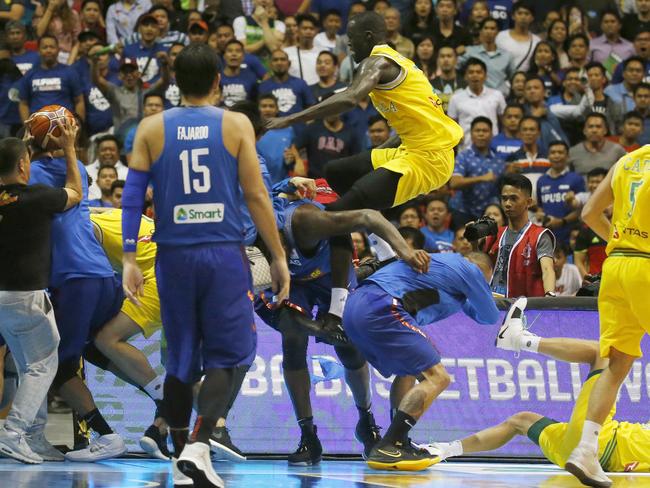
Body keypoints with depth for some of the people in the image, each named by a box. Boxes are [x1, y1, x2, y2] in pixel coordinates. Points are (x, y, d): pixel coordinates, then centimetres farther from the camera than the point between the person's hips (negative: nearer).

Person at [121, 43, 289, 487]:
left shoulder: (151, 129, 4)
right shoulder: (236, 125, -1)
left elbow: (133, 196, 0)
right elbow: (256, 196, -4)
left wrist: (129, 259, 2)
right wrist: (279, 257, 1)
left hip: (174, 255, 2)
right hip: (224, 254, -2)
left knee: (181, 357, 14)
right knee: (225, 355, 3)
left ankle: (182, 448, 21)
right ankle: (199, 445, -16)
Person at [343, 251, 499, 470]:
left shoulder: (444, 261, 33)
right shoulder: (470, 270, 7)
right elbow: (489, 317, 20)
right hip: (380, 310, -10)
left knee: (407, 371, 28)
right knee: (436, 378, -10)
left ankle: (399, 444, 26)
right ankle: (385, 450, -17)